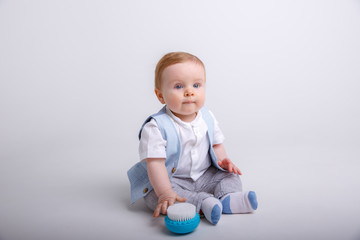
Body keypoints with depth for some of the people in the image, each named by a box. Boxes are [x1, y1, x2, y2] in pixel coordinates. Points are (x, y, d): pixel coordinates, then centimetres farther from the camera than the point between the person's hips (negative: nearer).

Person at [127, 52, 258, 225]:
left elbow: (216, 144, 10)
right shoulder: (156, 127, -22)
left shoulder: (207, 118, -3)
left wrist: (223, 160, -10)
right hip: (170, 180, -5)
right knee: (155, 195, -31)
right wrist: (165, 193, -34)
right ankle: (204, 203, -34)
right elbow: (155, 163, -25)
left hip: (205, 176, 5)